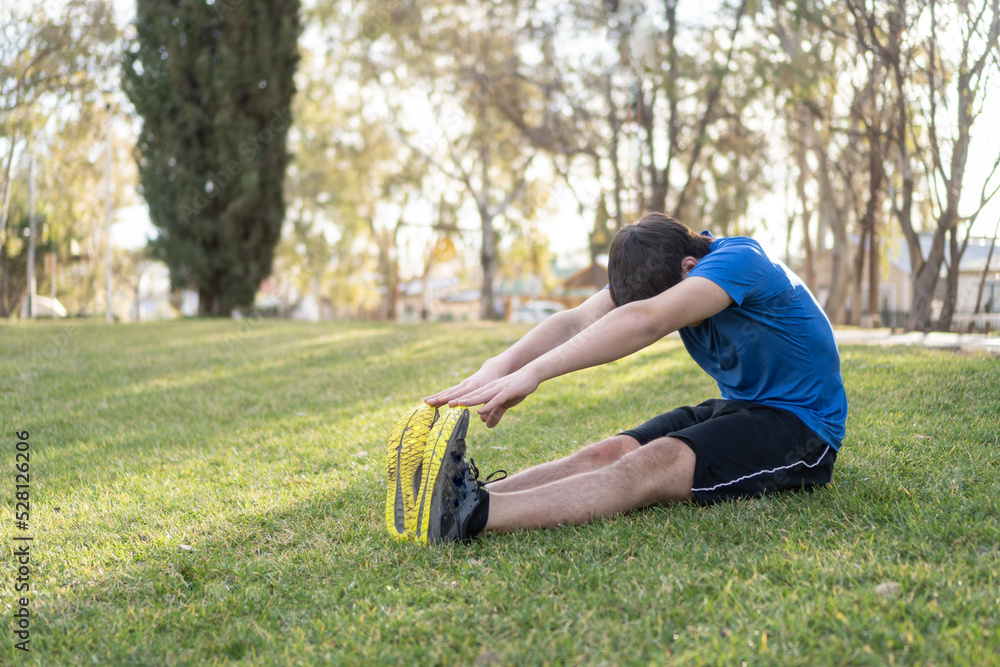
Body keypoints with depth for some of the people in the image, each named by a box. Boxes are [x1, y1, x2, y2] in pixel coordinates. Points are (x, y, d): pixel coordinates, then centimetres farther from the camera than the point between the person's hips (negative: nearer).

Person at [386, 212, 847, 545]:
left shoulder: (737, 261, -23)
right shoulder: (658, 270, 0)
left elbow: (645, 323, -40)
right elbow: (577, 321, -17)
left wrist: (534, 373, -48)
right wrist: (500, 366, -36)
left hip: (801, 425, -7)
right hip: (735, 409, 7)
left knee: (653, 464, -32)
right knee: (609, 453, -19)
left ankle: (474, 513, -51)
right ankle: (451, 498, -39)